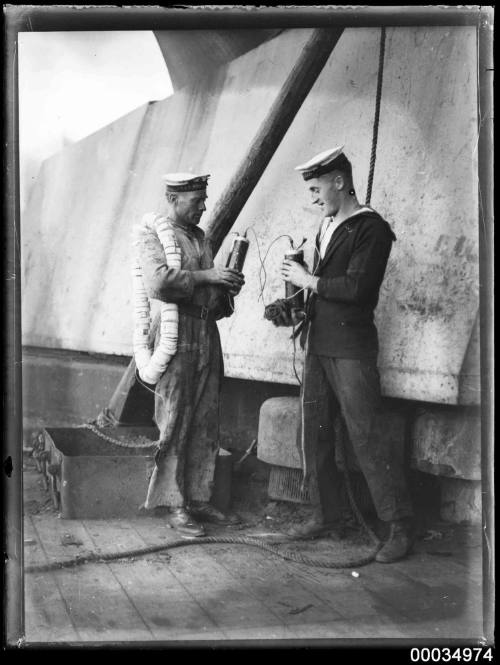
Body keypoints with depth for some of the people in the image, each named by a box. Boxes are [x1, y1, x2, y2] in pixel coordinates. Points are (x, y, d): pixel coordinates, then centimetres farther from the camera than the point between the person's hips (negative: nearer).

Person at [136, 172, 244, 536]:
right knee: (175, 424, -2)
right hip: (176, 336, -7)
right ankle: (175, 505, 6)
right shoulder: (154, 235, -5)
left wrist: (228, 286, 5)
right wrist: (206, 276, -18)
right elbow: (158, 282, -22)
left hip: (208, 332, 8)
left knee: (206, 424, 9)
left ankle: (199, 499, 18)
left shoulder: (201, 237, 20)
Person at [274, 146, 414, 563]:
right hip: (318, 344, 8)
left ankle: (401, 527, 3)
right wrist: (301, 311, 5)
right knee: (315, 432, 10)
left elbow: (357, 287, -21)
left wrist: (308, 281, -11)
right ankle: (327, 514, 23)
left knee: (367, 436, -7)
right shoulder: (327, 227, 15)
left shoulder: (371, 229, -10)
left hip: (351, 348, -8)